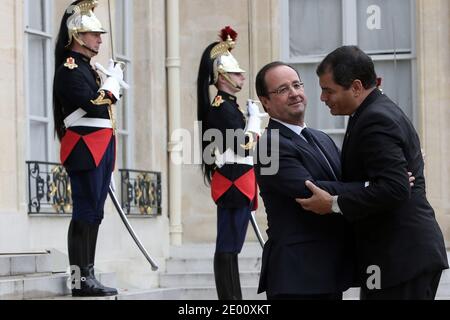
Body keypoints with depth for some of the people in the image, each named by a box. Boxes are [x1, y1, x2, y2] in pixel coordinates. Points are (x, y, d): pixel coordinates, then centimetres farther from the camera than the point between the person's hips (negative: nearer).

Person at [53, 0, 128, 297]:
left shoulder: (88, 68, 20)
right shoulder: (69, 69, -9)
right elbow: (93, 106, -19)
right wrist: (113, 83, -7)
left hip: (101, 150, 10)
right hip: (85, 149, -10)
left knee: (93, 214, 8)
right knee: (85, 213, -10)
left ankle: (88, 276, 11)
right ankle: (80, 280, -10)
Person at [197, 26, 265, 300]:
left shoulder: (227, 105, 18)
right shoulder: (222, 106, -13)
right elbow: (243, 146, -19)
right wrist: (254, 119, -8)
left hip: (235, 183, 10)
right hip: (234, 182, -10)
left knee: (230, 246, 10)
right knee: (228, 246, -9)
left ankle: (232, 299, 13)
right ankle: (230, 299, -8)